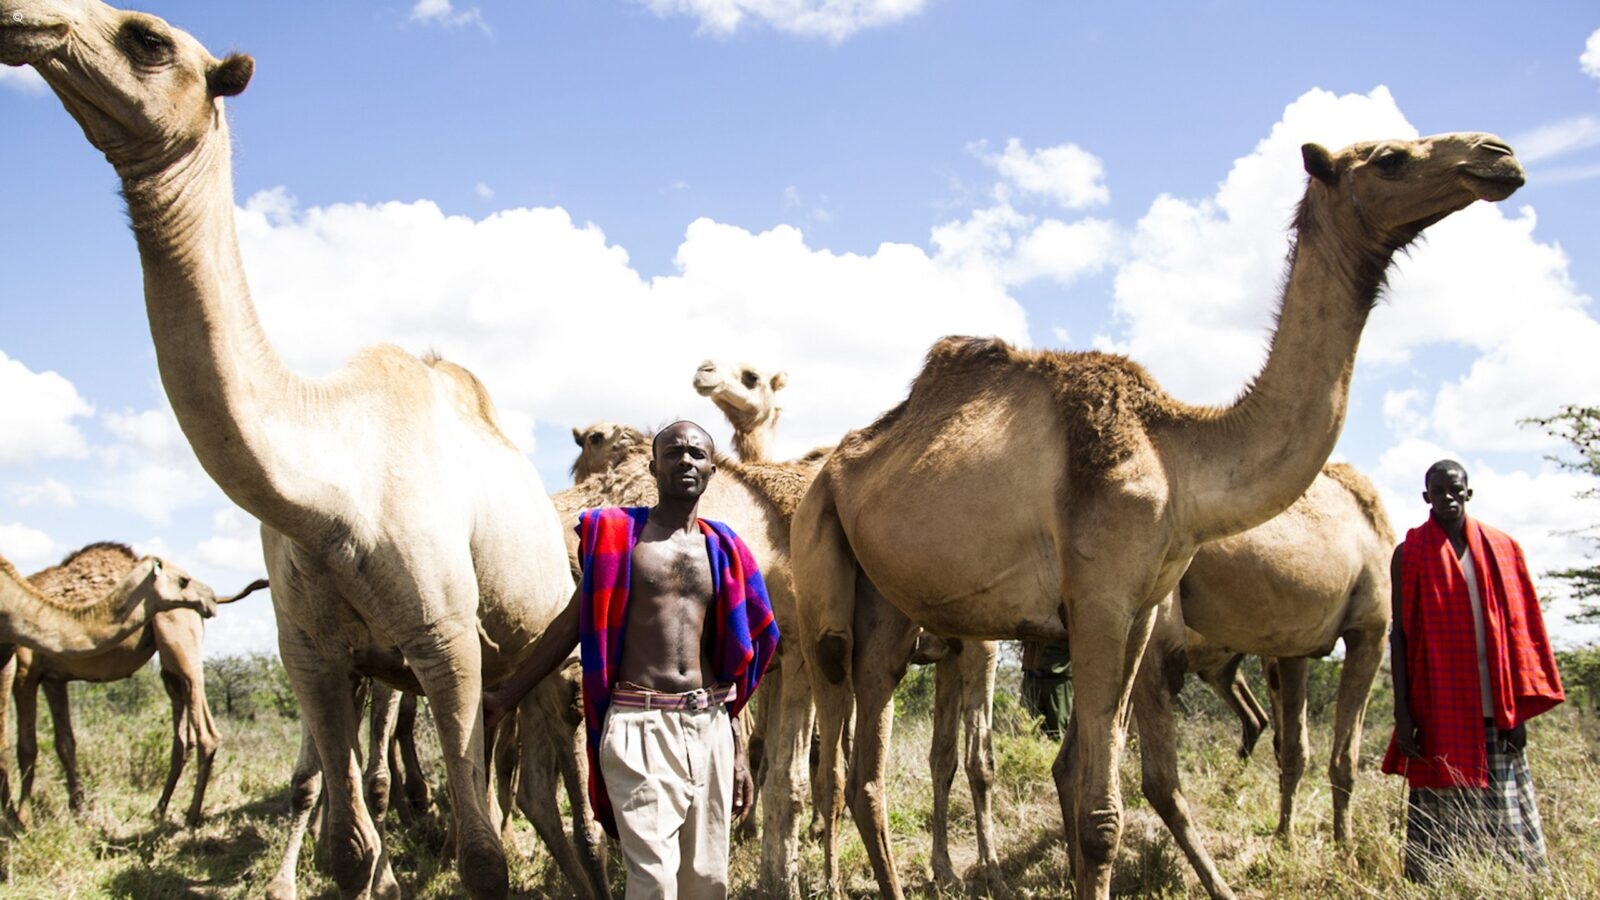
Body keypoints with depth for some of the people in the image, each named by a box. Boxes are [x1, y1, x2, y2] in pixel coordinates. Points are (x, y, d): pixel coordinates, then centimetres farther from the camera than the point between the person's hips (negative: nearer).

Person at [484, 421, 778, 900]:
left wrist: (738, 751, 18)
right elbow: (572, 623, 7)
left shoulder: (720, 549, 13)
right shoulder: (616, 534, 2)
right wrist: (507, 695, 7)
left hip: (709, 724, 4)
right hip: (639, 724, -4)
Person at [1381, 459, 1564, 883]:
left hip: (1495, 715, 2)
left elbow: (1520, 631, 10)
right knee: (1440, 830, -2)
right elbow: (1399, 634, 1)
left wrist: (1518, 710, 3)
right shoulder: (1410, 554, 3)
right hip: (1439, 716, -2)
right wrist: (1403, 714, -5)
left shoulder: (1501, 550, 10)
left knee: (1508, 827, 2)